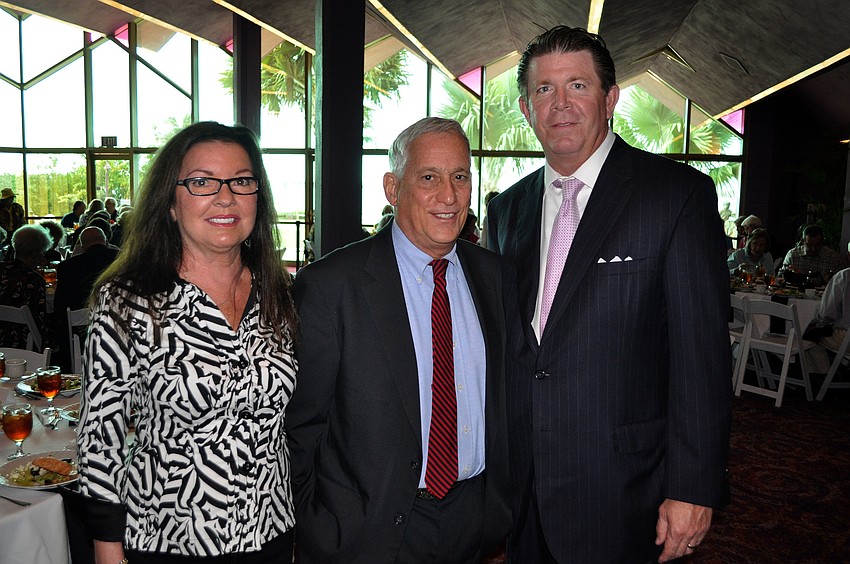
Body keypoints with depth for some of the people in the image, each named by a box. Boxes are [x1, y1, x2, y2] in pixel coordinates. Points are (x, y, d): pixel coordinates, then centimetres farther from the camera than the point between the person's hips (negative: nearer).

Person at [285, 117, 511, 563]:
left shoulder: (493, 275, 1)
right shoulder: (328, 285, -15)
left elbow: (503, 403, 7)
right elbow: (300, 425, -10)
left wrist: (504, 519, 9)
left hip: (475, 523, 4)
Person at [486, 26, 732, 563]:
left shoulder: (680, 194, -9)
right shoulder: (507, 210, 7)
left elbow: (701, 351, -12)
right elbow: (502, 346, 10)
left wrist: (693, 488, -13)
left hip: (621, 491, -4)